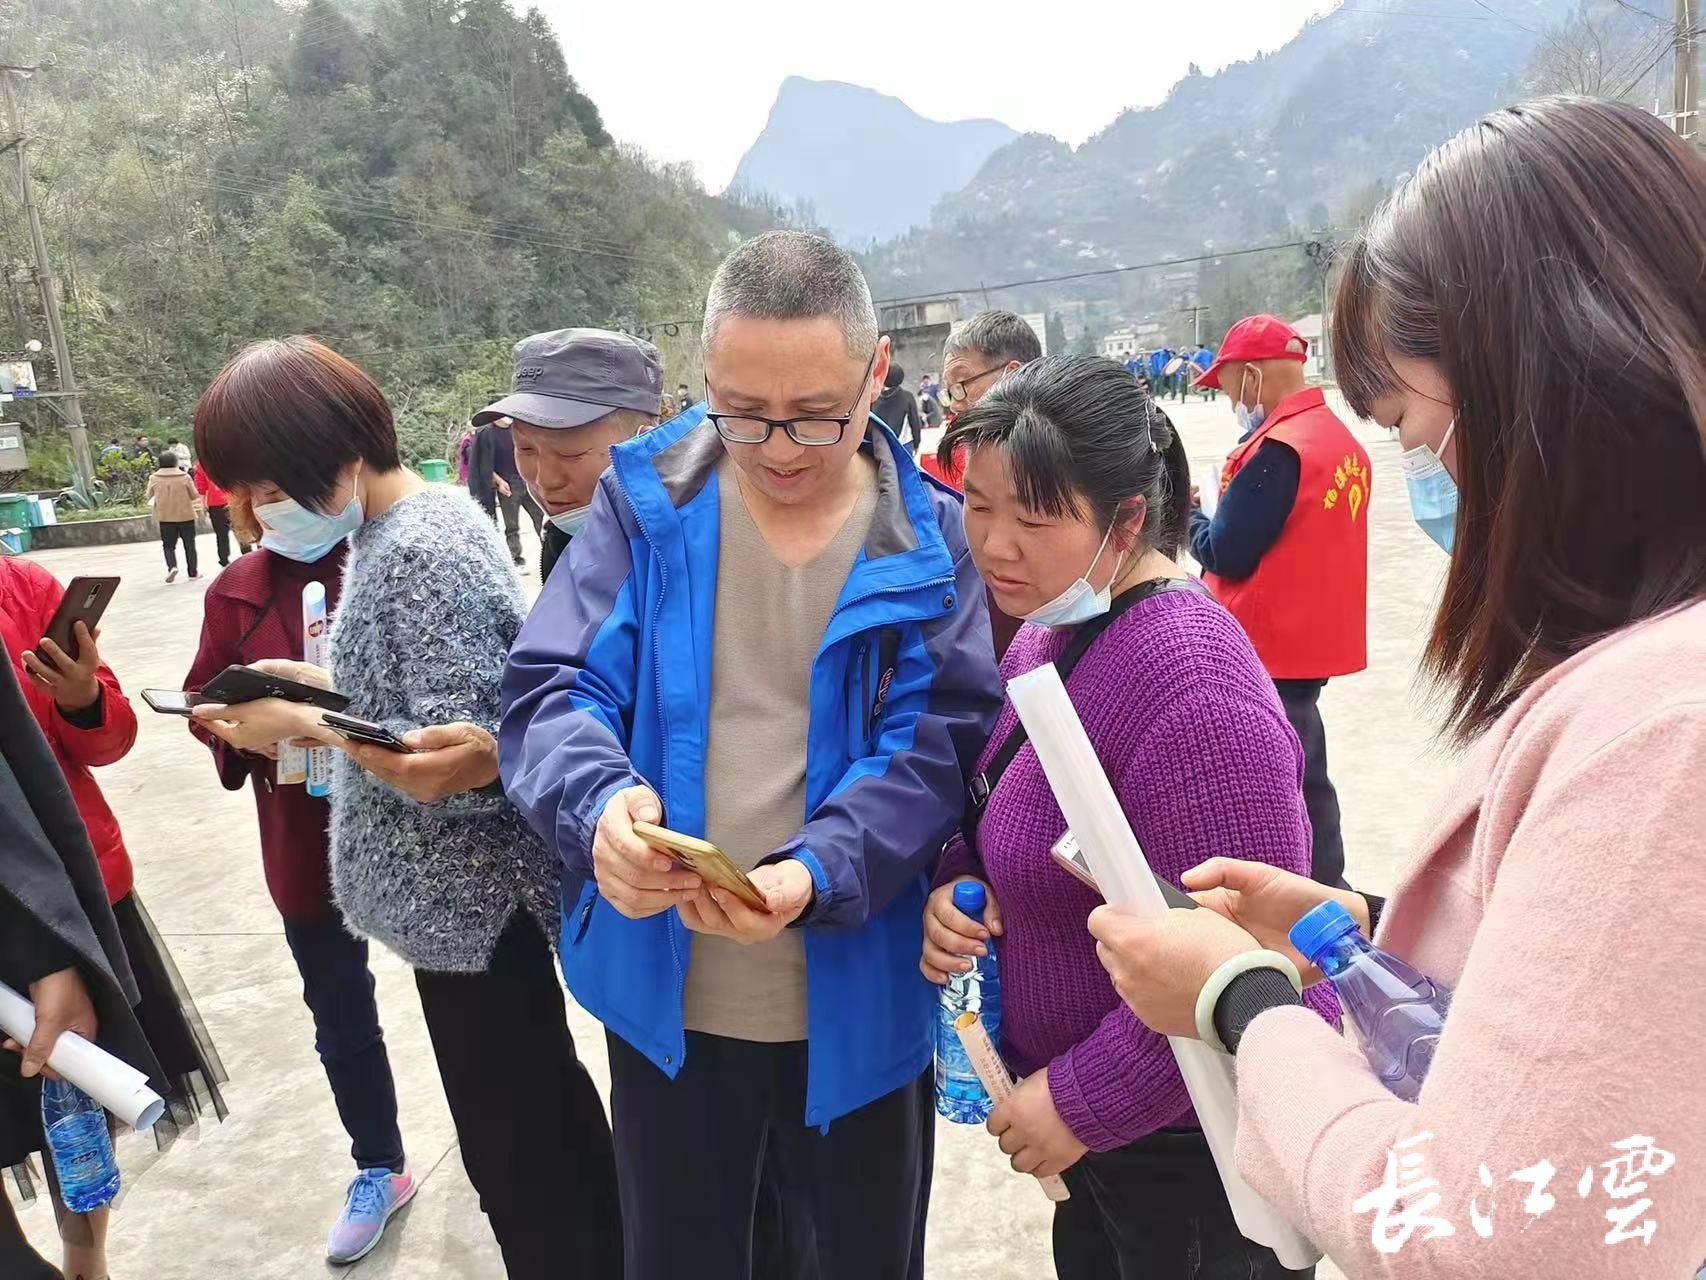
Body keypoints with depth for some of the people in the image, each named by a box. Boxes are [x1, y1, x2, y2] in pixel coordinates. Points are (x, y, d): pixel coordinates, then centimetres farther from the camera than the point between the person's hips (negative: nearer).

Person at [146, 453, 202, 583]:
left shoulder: (154, 479, -2)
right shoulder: (185, 477, -7)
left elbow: (150, 497, 9)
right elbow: (195, 496, 0)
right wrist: (198, 510, 16)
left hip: (165, 517, 1)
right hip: (186, 516, 0)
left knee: (168, 544, 9)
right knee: (189, 545, 9)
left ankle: (172, 566, -14)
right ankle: (193, 572, 11)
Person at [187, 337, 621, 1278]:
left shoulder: (419, 554, -22)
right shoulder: (421, 516, 8)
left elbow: (464, 759, -25)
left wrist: (304, 724, -20)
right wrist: (322, 682, 6)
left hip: (465, 893, -10)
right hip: (476, 887, 10)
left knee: (509, 1140, 6)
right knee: (546, 1100, 23)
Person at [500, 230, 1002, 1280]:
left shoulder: (929, 539, -8)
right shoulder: (647, 502, -6)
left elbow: (936, 748, -13)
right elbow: (551, 691, -9)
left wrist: (815, 874, -31)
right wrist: (600, 800, -32)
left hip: (858, 1005, 0)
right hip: (667, 998, 1)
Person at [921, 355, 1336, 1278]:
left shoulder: (1188, 688, -29)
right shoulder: (1051, 633, 0)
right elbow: (1003, 813, 13)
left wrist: (1083, 1102, -20)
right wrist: (956, 886, -7)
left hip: (1197, 1148, -8)